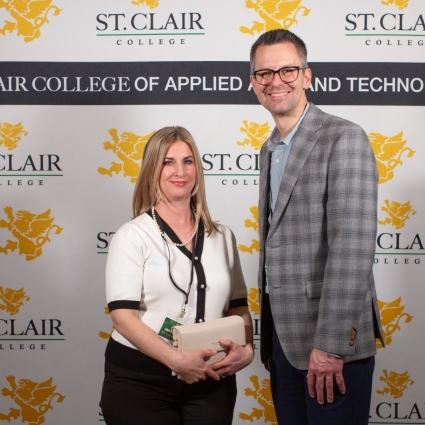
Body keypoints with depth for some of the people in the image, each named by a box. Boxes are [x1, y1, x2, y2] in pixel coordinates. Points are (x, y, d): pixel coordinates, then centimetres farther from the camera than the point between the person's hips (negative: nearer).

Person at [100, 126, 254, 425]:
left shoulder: (222, 237, 8)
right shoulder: (133, 236, -4)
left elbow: (238, 307, 11)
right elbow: (123, 316, -12)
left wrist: (246, 349, -9)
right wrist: (177, 360, -22)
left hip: (211, 379, 4)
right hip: (139, 380, -3)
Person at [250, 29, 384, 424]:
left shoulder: (344, 139, -11)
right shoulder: (270, 150, 15)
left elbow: (352, 250, -19)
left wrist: (331, 345, -22)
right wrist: (270, 337, 15)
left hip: (330, 340, -7)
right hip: (283, 334, 7)